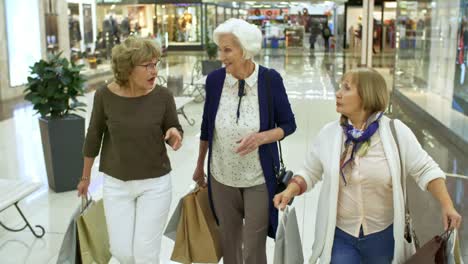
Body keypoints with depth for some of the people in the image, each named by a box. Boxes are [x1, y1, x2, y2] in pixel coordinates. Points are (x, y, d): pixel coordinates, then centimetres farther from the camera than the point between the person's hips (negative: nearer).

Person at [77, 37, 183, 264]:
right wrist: (85, 176, 11)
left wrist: (174, 135, -26)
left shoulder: (162, 96, -13)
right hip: (116, 183, 1)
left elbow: (175, 132, -1)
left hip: (155, 183, -1)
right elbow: (94, 136, 1)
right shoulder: (105, 95, -12)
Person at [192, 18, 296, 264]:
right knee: (229, 242, 17)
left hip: (259, 179, -2)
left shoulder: (270, 79, -15)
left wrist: (261, 137, -25)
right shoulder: (215, 79, -9)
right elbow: (207, 126, 5)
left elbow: (288, 124, -5)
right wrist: (199, 166, 14)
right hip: (222, 178, 2)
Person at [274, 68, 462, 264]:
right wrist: (291, 190, -13)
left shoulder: (396, 132, -11)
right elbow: (309, 172, 4)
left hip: (384, 234, -1)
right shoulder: (328, 133, -4)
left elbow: (425, 170, -6)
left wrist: (447, 205, -16)